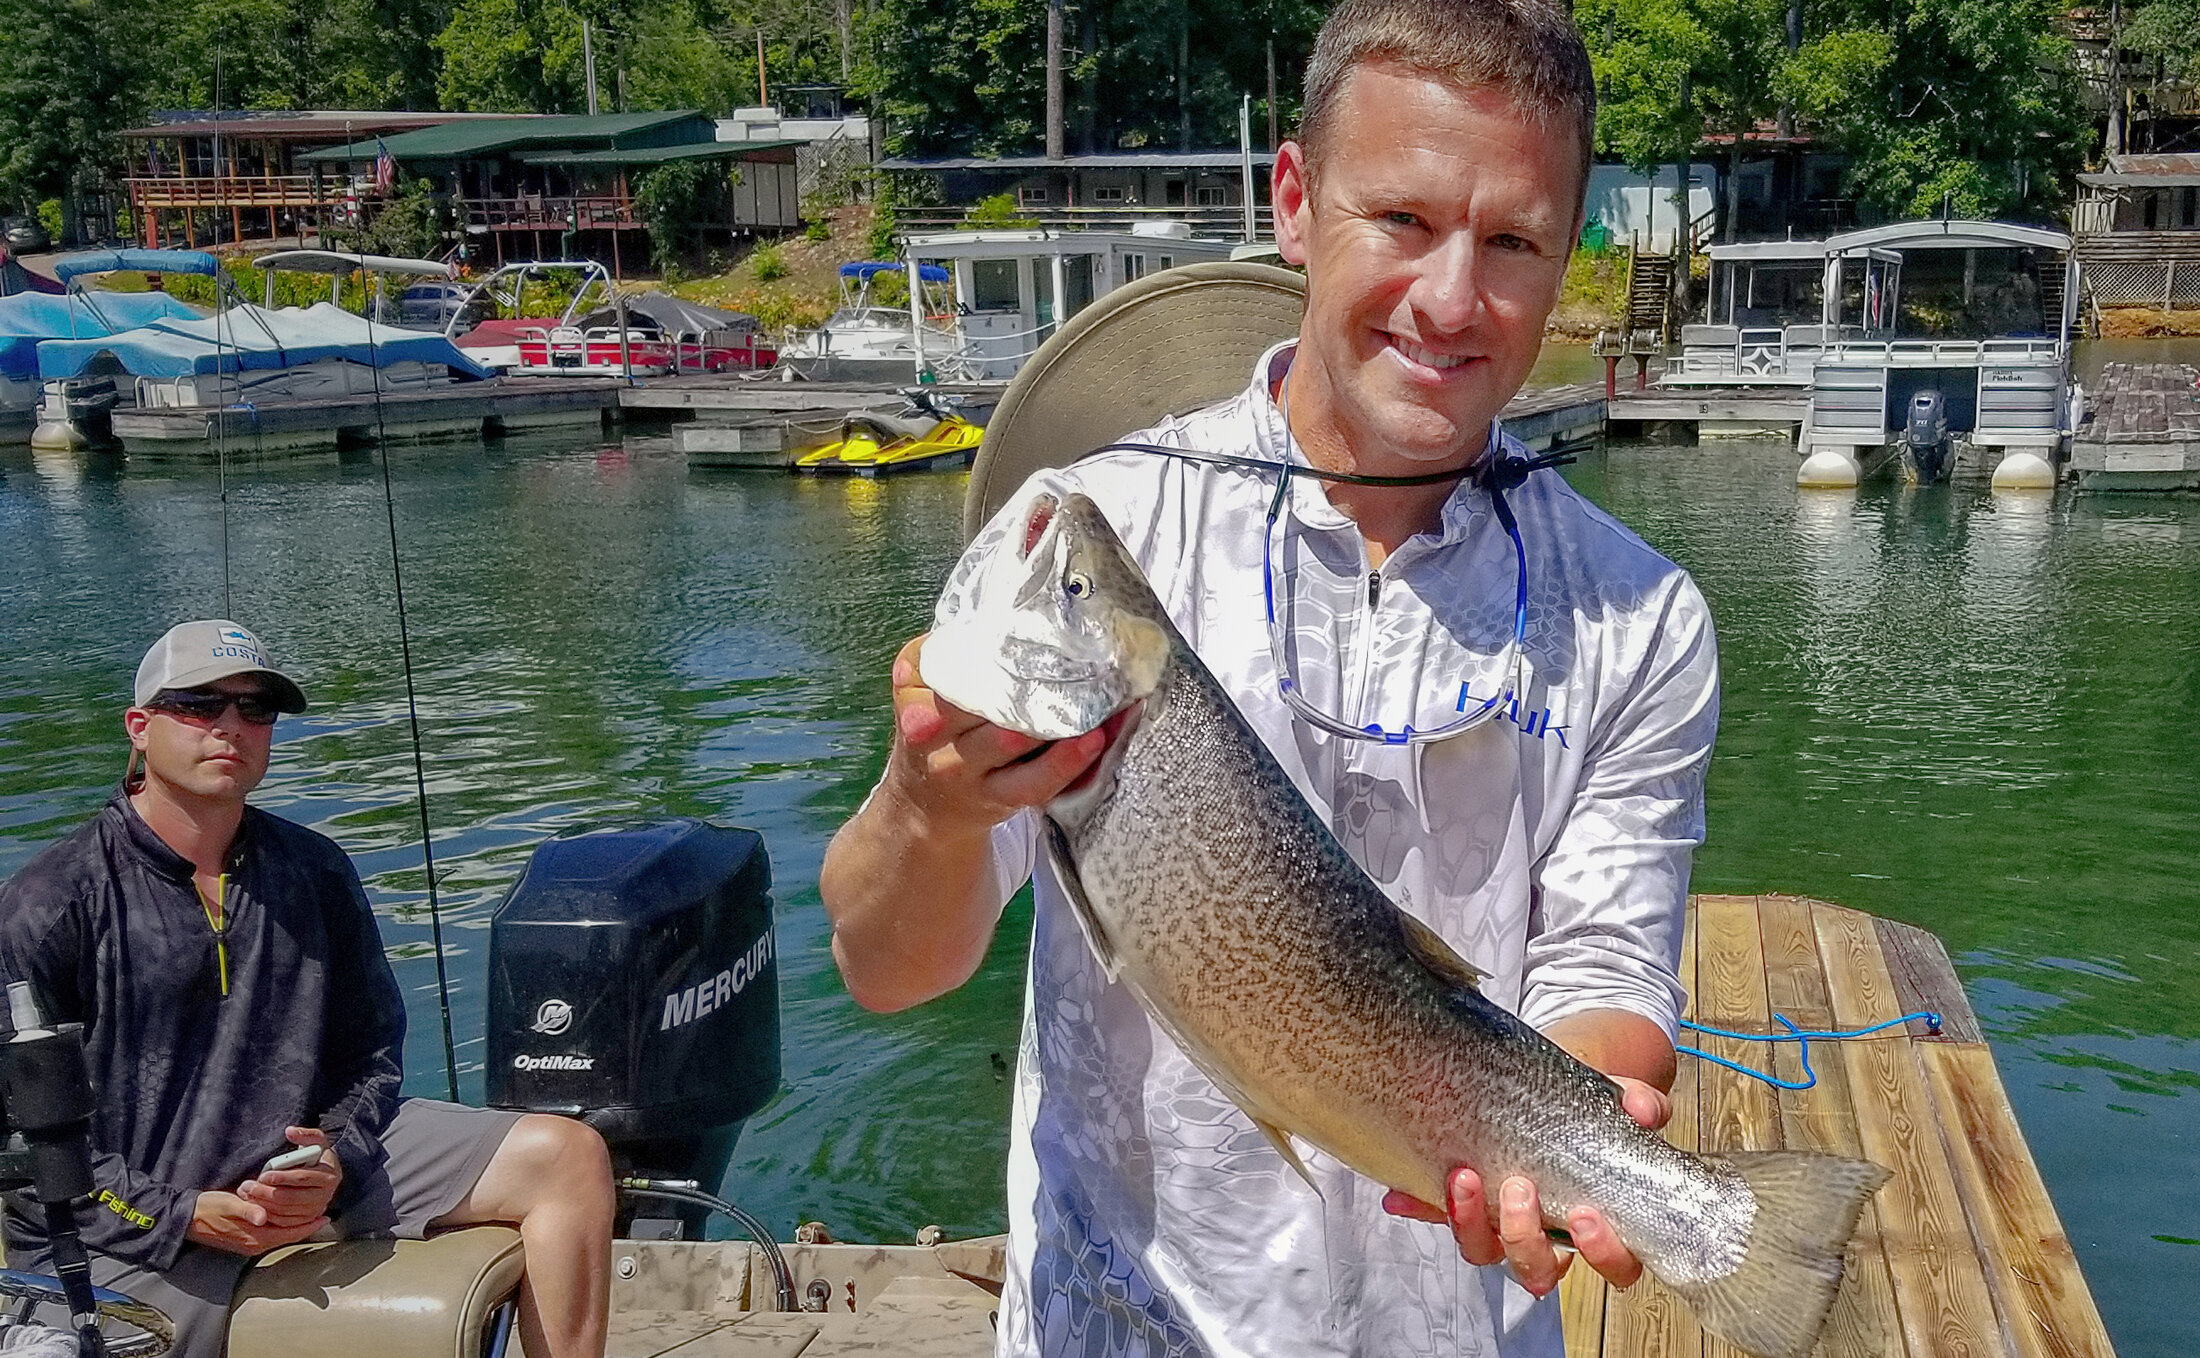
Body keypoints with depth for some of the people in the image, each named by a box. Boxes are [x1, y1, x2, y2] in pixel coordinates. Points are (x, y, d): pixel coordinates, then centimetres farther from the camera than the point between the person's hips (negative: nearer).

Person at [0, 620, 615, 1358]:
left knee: (568, 1157, -8)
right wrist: (181, 1215, -18)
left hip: (309, 1159, 4)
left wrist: (334, 1160, -10)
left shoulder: (316, 873, 7)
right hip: (126, 1232, -4)